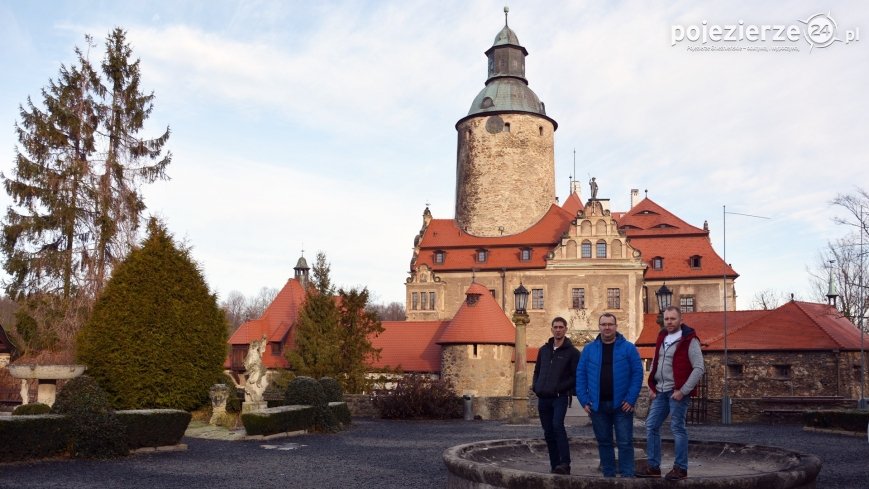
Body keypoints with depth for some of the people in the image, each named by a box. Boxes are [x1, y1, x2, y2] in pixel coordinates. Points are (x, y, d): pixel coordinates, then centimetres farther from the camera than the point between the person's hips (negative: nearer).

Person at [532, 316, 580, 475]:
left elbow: (576, 376, -6)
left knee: (557, 426, -24)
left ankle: (565, 463, -20)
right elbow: (537, 370, 23)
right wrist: (535, 385, 6)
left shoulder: (572, 352, -2)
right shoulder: (544, 350, 14)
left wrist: (560, 388, -15)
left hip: (560, 397, -6)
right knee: (548, 433, 8)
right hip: (543, 398, 6)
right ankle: (554, 465, 16)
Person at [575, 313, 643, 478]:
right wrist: (584, 400, -3)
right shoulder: (589, 349, 6)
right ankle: (608, 475, 21)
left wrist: (631, 399, -11)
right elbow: (580, 375, 5)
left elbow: (637, 373, -4)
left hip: (621, 405, -2)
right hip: (597, 405, 3)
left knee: (625, 443, -1)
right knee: (603, 442, 11)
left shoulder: (628, 348, 0)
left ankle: (627, 476, 7)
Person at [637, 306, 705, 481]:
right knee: (651, 426, 7)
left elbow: (699, 368, -15)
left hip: (677, 392, -7)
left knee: (677, 429, -1)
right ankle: (653, 466, 15)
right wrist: (652, 387, 9)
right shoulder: (662, 337, 12)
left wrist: (683, 390, -18)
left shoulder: (689, 340, -10)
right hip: (660, 392, 7)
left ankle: (680, 468, 11)